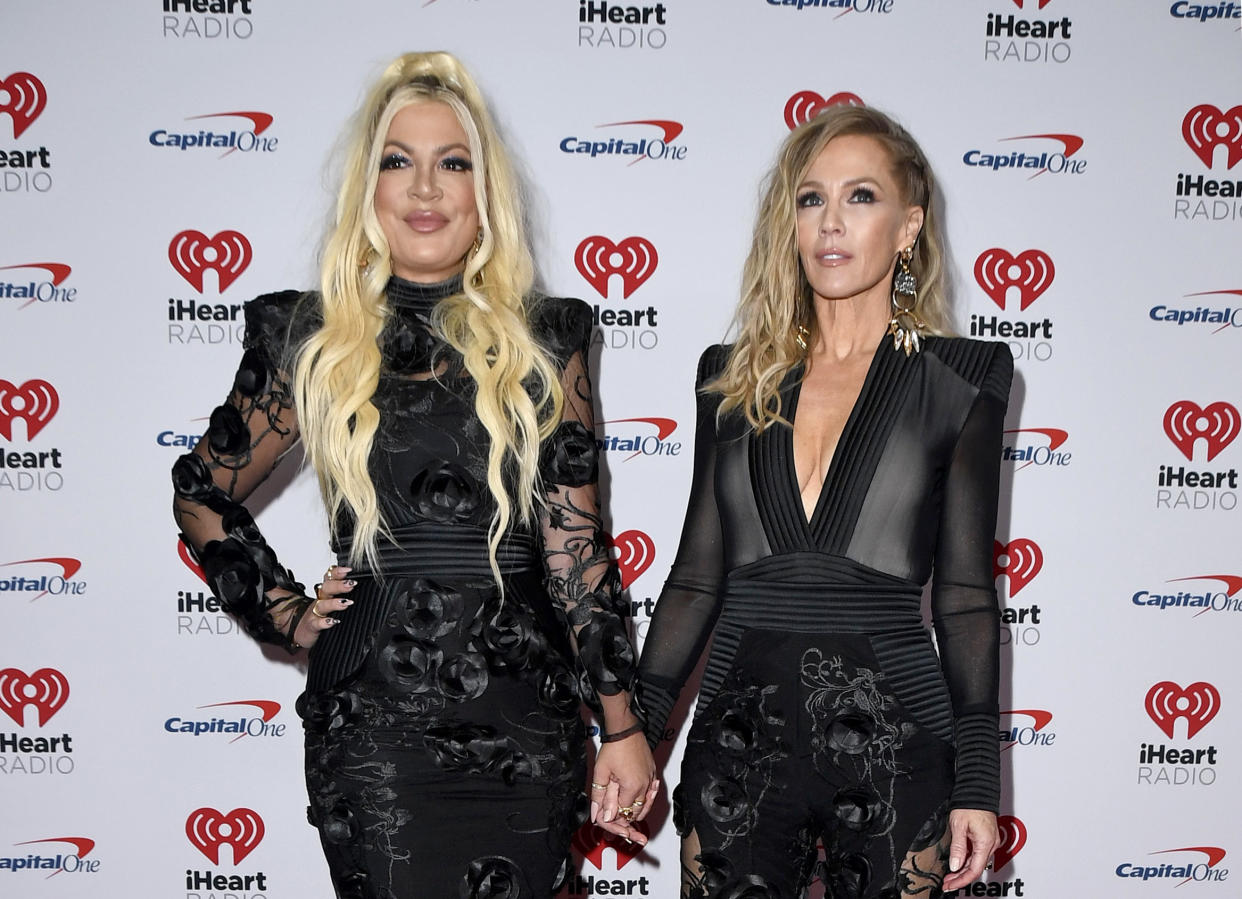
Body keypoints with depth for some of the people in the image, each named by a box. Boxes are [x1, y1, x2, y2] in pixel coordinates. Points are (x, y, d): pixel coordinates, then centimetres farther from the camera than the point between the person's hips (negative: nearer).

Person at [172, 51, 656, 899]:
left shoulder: (543, 339, 3)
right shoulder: (314, 336, 1)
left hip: (528, 720, 1)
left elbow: (576, 541, 2)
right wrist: (286, 616, 5)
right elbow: (204, 494, 14)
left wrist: (622, 726, 1)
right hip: (377, 718, -1)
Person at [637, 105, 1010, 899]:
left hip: (889, 742, -2)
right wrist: (633, 737, 3)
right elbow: (699, 575, 9)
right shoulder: (738, 379, 8)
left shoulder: (958, 380, 0)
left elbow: (965, 599, 0)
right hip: (740, 735, 3)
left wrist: (978, 782, -3)